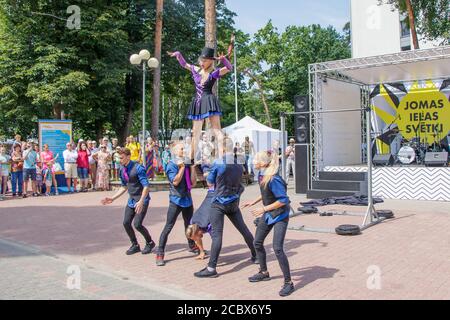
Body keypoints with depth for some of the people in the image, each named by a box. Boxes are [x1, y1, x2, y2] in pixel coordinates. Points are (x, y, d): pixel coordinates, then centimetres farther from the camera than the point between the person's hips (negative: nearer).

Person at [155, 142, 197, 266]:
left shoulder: (187, 164, 6)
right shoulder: (172, 165, -10)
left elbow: (193, 182, 2)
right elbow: (175, 182, -21)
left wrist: (192, 167, -5)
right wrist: (182, 168, -19)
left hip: (187, 199, 6)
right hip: (176, 200, -6)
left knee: (190, 225, 20)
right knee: (168, 227, -8)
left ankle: (192, 246, 40)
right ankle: (160, 254, -4)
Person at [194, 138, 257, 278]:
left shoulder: (217, 163, -11)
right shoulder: (239, 166, 5)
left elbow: (209, 183, 0)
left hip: (219, 203, -5)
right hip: (234, 203, 6)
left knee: (217, 234, -9)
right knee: (244, 230, 17)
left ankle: (211, 268, -11)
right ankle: (256, 256, 31)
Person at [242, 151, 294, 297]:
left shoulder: (273, 179, -28)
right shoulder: (261, 175, -2)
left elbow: (283, 200, -27)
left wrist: (264, 209, -22)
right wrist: (254, 202, 11)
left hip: (280, 215, -9)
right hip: (267, 214, 9)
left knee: (277, 248, -13)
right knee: (257, 243, 15)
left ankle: (288, 282, 1)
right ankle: (264, 273, 36)